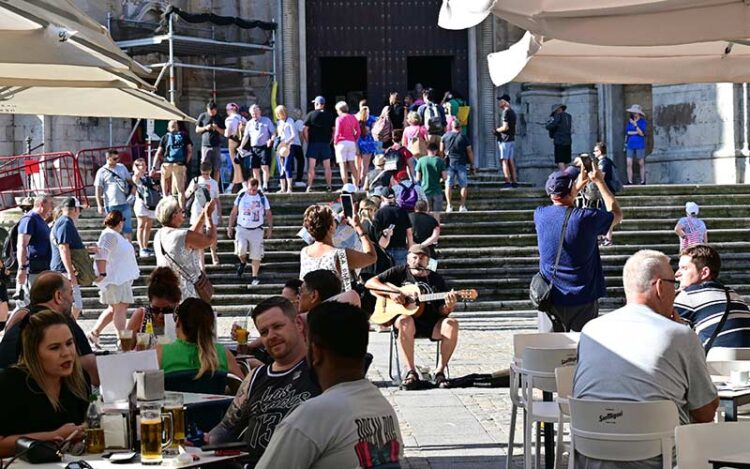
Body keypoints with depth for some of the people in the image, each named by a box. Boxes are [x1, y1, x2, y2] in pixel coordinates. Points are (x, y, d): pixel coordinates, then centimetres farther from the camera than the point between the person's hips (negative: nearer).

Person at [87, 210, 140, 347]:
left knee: (113, 309, 13)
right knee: (120, 308, -10)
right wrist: (102, 273, -29)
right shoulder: (109, 235, -13)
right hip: (115, 278, -11)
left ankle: (94, 333, 18)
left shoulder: (114, 235, 19)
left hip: (121, 277, 11)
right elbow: (101, 256, -22)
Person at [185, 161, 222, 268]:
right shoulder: (195, 181, 0)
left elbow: (217, 200, 9)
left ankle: (214, 255, 34)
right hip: (198, 213, -1)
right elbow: (186, 195, 0)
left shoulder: (214, 183, 4)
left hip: (211, 212, 1)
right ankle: (201, 262, 1)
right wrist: (192, 190, -21)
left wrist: (219, 215, 7)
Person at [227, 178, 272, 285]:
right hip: (242, 229, 0)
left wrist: (270, 228, 0)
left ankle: (255, 277, 11)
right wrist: (230, 227, 6)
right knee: (241, 249, -21)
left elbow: (268, 214, 6)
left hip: (257, 230, 0)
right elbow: (234, 213, 8)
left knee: (256, 255, -2)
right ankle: (243, 262, 12)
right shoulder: (241, 196, -1)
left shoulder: (262, 198, -2)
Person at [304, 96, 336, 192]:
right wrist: (330, 141, 11)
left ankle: (309, 186, -4)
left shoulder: (311, 114, -3)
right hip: (326, 144, 2)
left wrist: (308, 141, 3)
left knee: (311, 167, 0)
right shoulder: (329, 115, 5)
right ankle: (329, 186, 7)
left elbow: (305, 130, -6)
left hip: (313, 143, -2)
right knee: (327, 167, 7)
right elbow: (334, 130, 5)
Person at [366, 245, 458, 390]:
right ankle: (411, 372, -31)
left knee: (451, 324, -29)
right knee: (404, 321, -39)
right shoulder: (400, 272, 9)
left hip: (432, 325, 2)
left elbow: (442, 312, 6)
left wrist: (448, 306, -18)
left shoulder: (436, 279, 12)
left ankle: (440, 371, -19)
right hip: (409, 320, -2)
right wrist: (391, 292, -12)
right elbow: (370, 283, 3)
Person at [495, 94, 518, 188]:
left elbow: (505, 127, -20)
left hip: (505, 139, -9)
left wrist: (497, 130, -4)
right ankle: (514, 181, 8)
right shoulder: (512, 112, 17)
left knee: (504, 161, -8)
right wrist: (499, 130, 16)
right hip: (512, 138, 9)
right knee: (511, 161, 10)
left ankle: (508, 182, -13)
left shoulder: (505, 112, -12)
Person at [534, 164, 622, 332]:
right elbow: (616, 214, 6)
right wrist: (600, 182, 13)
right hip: (583, 302, -2)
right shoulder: (587, 218, -14)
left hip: (550, 300, 2)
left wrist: (579, 185, 23)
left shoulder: (540, 215, -5)